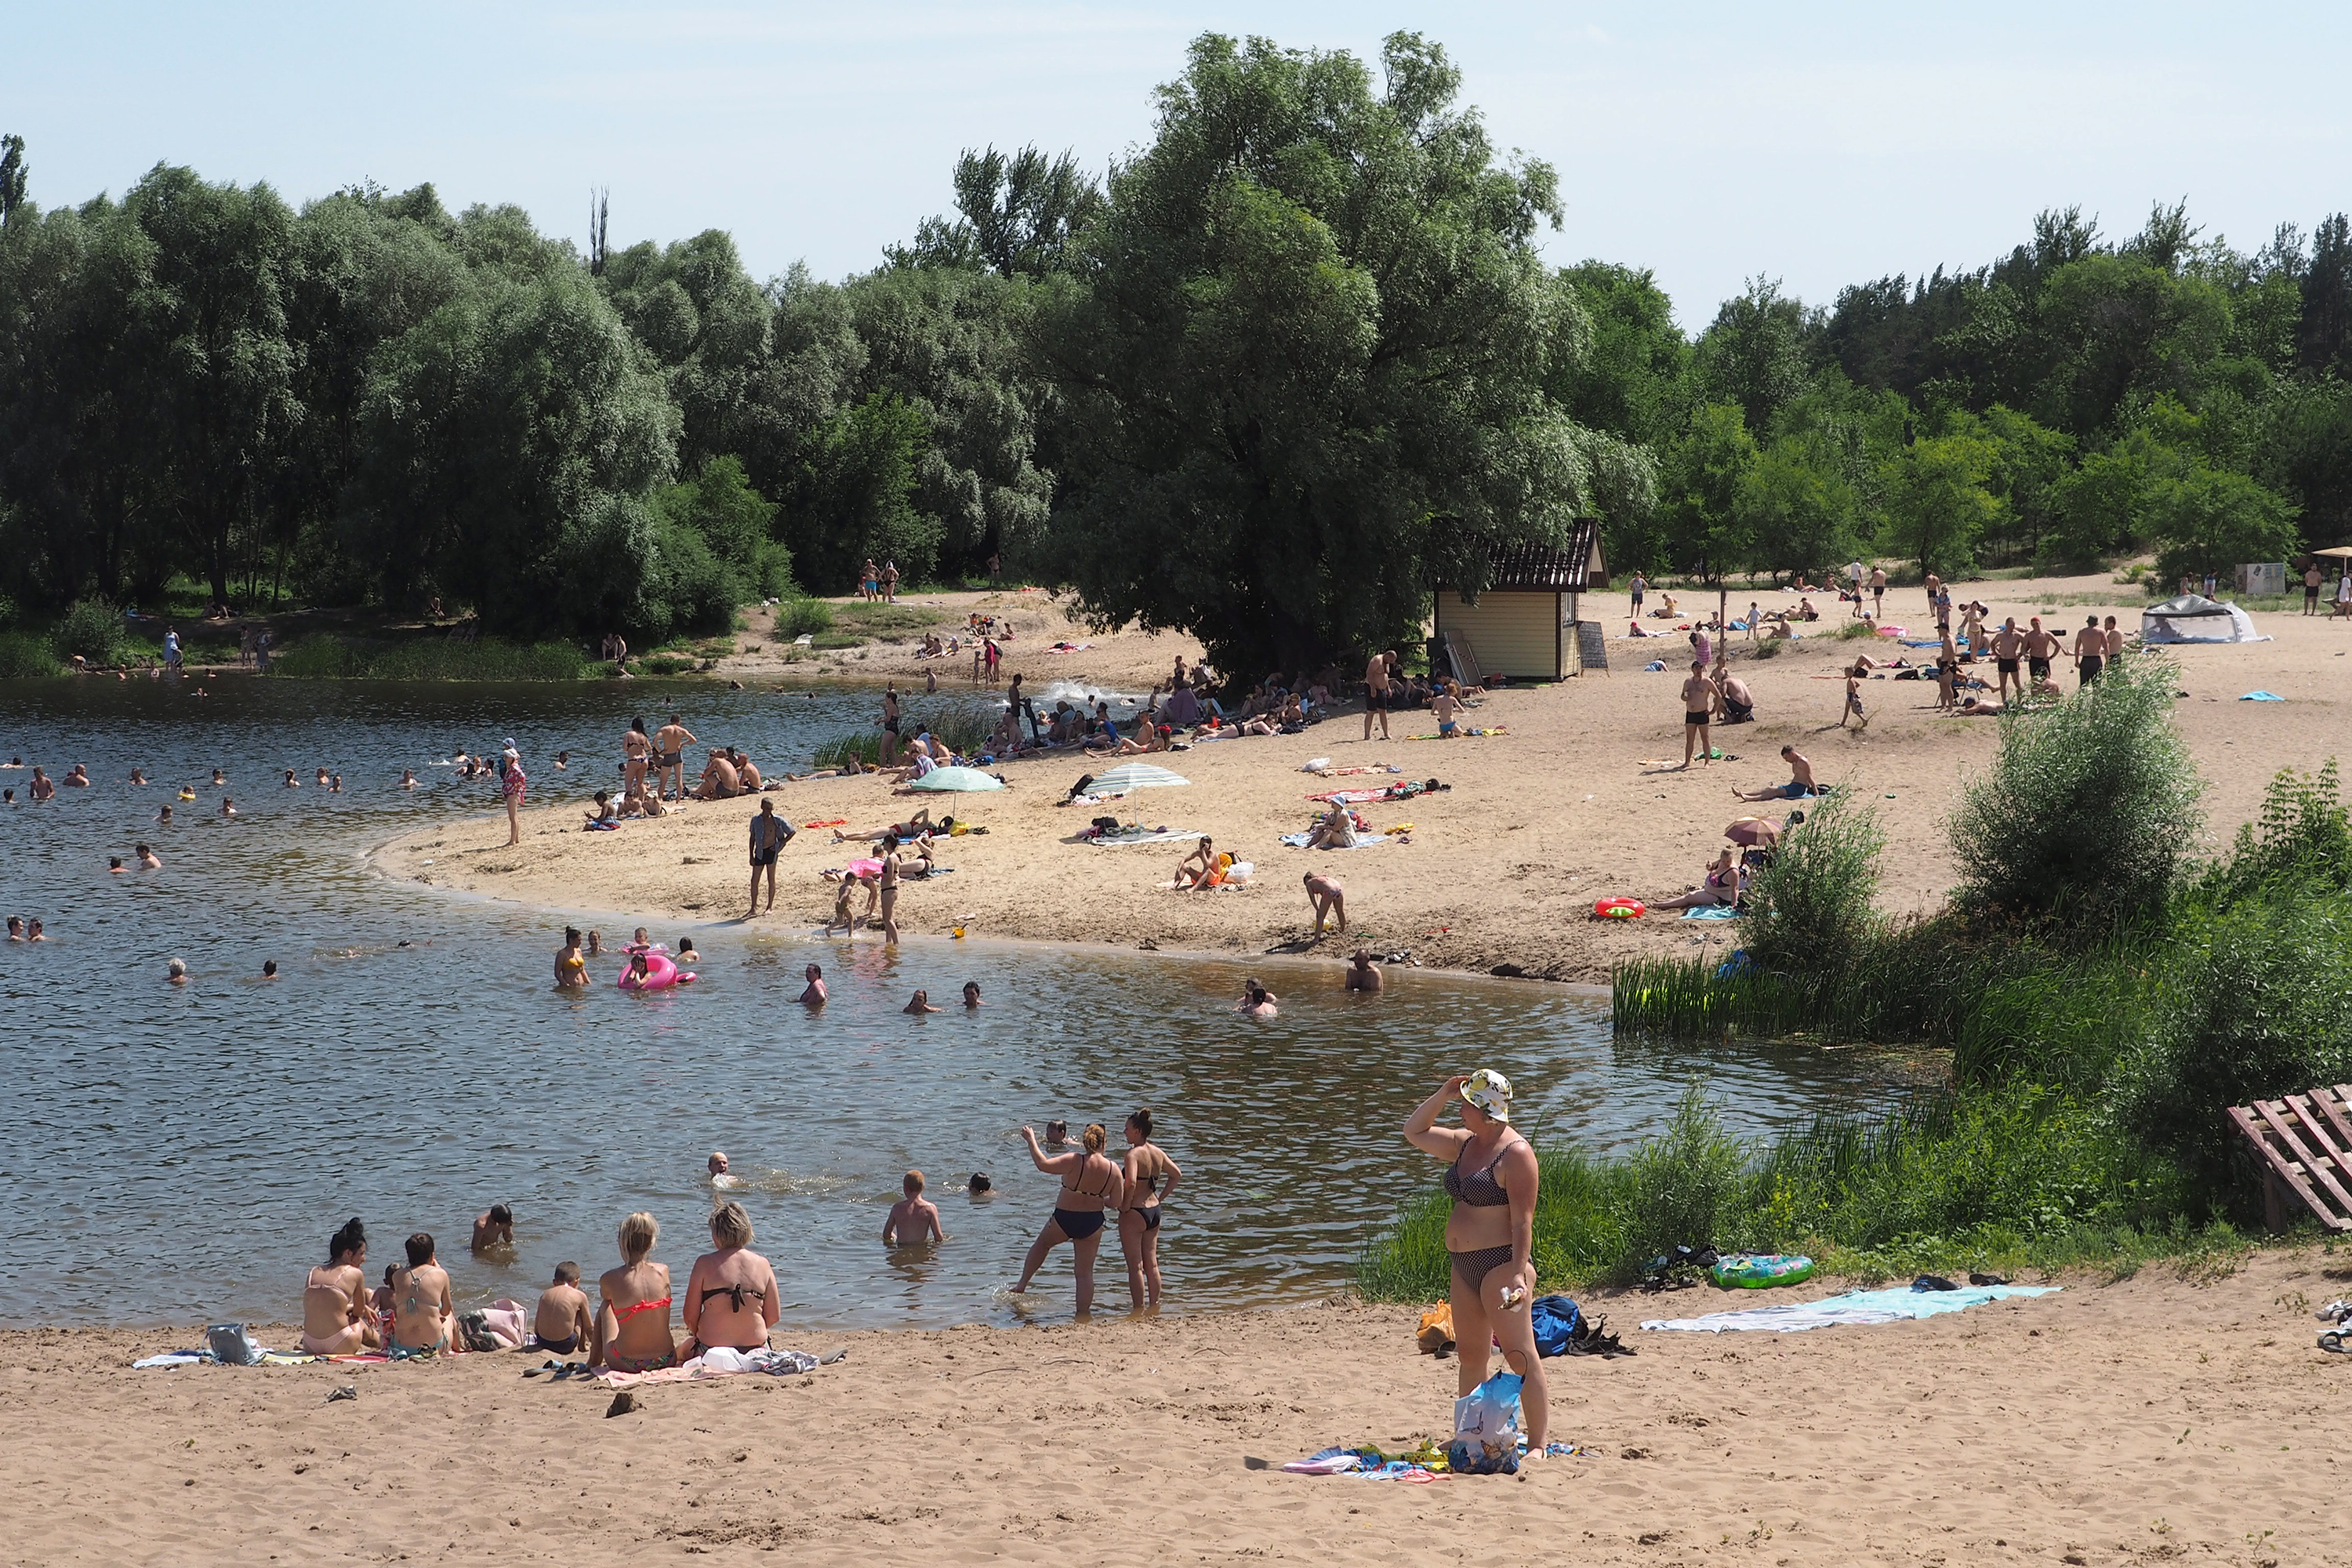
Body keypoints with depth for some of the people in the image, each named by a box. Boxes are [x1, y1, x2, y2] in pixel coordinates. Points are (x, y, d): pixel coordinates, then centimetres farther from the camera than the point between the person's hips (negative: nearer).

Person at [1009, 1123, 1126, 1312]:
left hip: (1064, 1219, -2)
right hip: (1092, 1224, 2)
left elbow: (1043, 1164, -25)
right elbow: (1117, 1203, -4)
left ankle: (1022, 1283, 34)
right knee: (1085, 1273, 11)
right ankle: (1083, 1315, 12)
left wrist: (1031, 1142, -13)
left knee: (1042, 1243, 30)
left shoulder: (1075, 1161, -20)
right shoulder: (1113, 1169, -9)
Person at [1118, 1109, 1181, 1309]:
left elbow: (1131, 1182, -32)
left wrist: (1125, 1205, -17)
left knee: (1135, 1266, 0)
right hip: (1154, 1211, 8)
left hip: (1134, 1213, -8)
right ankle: (1155, 1307, 21)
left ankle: (1139, 1309, 2)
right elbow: (1177, 1175, 16)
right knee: (1152, 1264, 15)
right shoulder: (1158, 1153, 5)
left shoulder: (1134, 1154, -18)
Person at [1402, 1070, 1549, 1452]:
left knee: (1520, 1355, -10)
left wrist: (1518, 1274, -24)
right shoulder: (1465, 1144, 14)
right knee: (1469, 1356, 14)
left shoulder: (1515, 1154, -13)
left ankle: (1538, 1443, -11)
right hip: (1465, 1266, 9)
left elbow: (1522, 1220, -17)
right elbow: (1414, 1132, 26)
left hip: (1501, 1263, -9)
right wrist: (1442, 1095, 12)